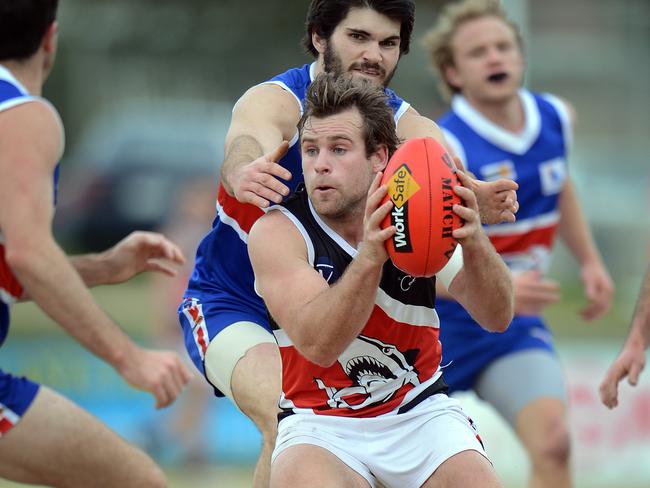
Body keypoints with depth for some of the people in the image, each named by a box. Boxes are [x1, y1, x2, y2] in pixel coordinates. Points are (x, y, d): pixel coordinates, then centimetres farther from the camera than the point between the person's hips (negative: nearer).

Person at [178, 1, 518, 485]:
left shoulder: (407, 127, -7)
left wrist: (478, 200, -53)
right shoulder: (275, 101, -19)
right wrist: (246, 173, -68)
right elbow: (247, 147, -43)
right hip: (233, 302, -5)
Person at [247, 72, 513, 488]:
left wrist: (475, 244, -35)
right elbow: (316, 344, -29)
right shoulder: (278, 232, -15)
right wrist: (370, 258, -44)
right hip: (321, 421, -3)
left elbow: (497, 318, -14)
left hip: (420, 412, 3)